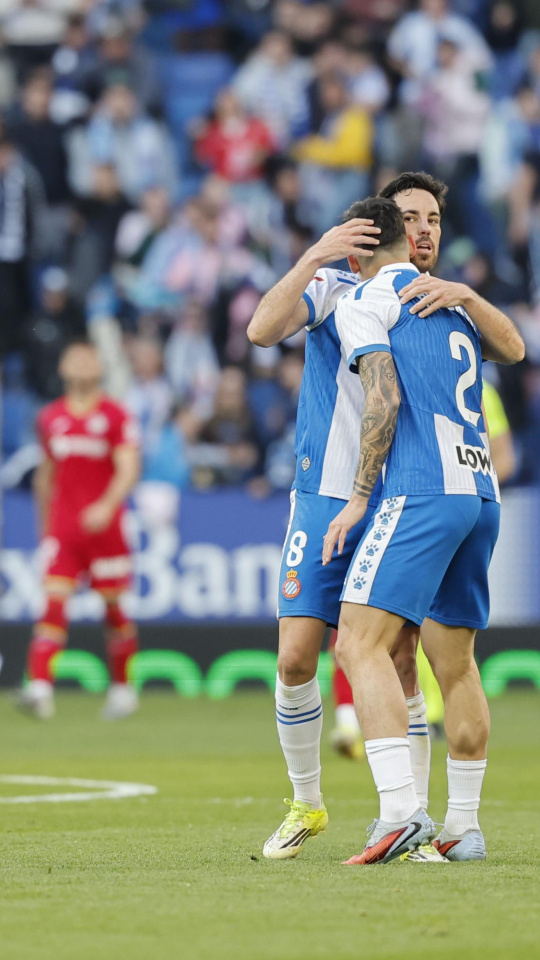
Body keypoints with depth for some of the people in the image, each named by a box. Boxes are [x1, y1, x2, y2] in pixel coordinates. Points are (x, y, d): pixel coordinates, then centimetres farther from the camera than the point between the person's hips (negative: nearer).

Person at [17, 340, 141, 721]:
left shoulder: (115, 415, -2)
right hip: (62, 528, 2)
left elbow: (129, 469, -12)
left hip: (105, 525, -2)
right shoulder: (50, 417, 10)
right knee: (54, 603, -12)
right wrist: (44, 522, 22)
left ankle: (122, 686, 20)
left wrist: (108, 505, -28)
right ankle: (40, 686, -23)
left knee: (113, 607, 5)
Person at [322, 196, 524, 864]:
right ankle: (463, 828, 15)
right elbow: (512, 349, 45)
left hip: (421, 489, -8)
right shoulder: (451, 301, 24)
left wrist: (359, 497, -7)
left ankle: (401, 810, -30)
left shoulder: (362, 303, 3)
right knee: (454, 664, 13)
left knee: (360, 642, -14)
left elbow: (383, 399, -9)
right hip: (481, 490, 8)